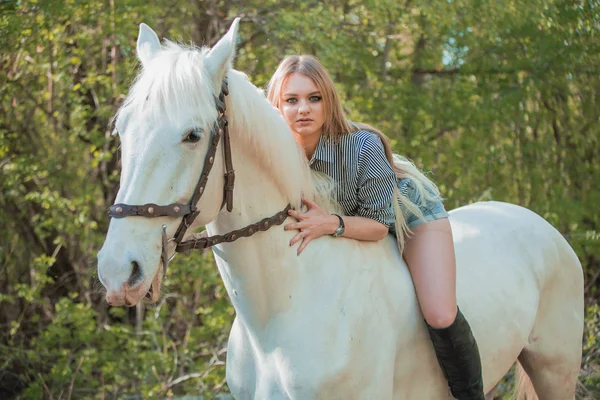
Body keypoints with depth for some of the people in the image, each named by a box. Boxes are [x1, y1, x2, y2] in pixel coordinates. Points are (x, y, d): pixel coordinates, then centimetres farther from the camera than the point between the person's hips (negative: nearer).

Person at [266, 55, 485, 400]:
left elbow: (379, 224, -28)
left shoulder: (362, 145, -37)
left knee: (441, 316, -22)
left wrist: (332, 224, -45)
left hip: (411, 212, -5)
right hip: (351, 222, 5)